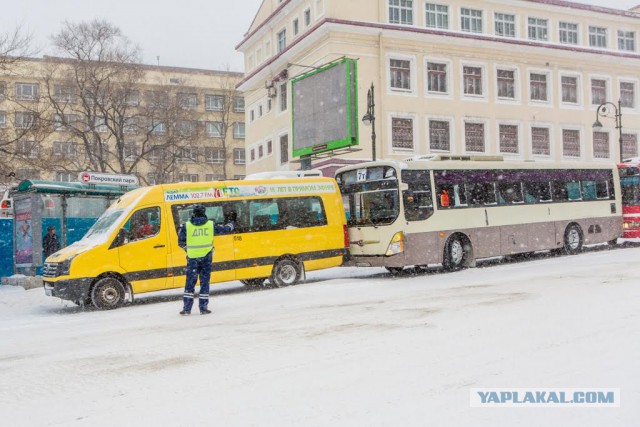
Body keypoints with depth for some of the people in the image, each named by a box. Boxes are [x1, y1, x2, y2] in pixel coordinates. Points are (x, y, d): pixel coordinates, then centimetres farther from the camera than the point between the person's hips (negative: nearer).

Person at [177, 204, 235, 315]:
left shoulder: (186, 226, -4)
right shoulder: (211, 225, 0)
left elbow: (181, 242, 0)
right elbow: (224, 229, 13)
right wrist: (231, 225, 35)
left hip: (192, 257, 0)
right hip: (206, 257, 1)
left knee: (190, 281, 7)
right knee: (205, 281, 8)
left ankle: (186, 308, 6)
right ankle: (203, 307, 8)